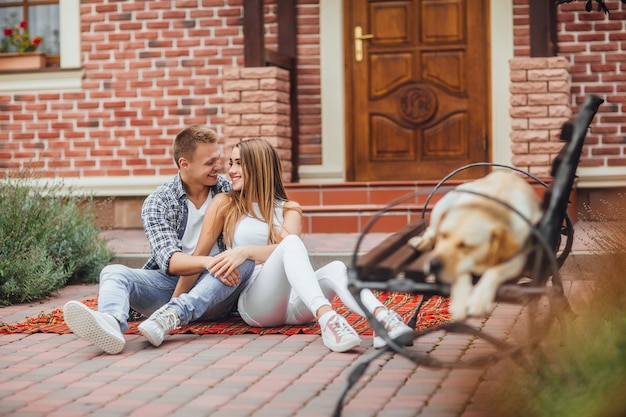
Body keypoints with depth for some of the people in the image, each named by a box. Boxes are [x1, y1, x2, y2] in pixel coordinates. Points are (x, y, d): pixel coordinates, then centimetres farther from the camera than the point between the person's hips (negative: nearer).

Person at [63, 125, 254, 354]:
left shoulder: (228, 191, 7)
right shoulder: (158, 202, 0)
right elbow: (169, 262, -13)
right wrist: (208, 262, -31)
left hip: (214, 292, 1)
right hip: (170, 283, 0)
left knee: (245, 261, -28)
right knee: (113, 273, -23)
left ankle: (170, 317, -46)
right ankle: (111, 323, -59)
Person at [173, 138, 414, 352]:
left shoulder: (289, 210, 16)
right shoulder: (225, 205, 13)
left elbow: (287, 252, -5)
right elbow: (199, 256, 13)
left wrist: (246, 252, -21)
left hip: (294, 303, 3)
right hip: (255, 303, -3)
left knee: (336, 268, -29)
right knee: (292, 243, -31)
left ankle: (382, 319, -59)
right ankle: (326, 317, -59)